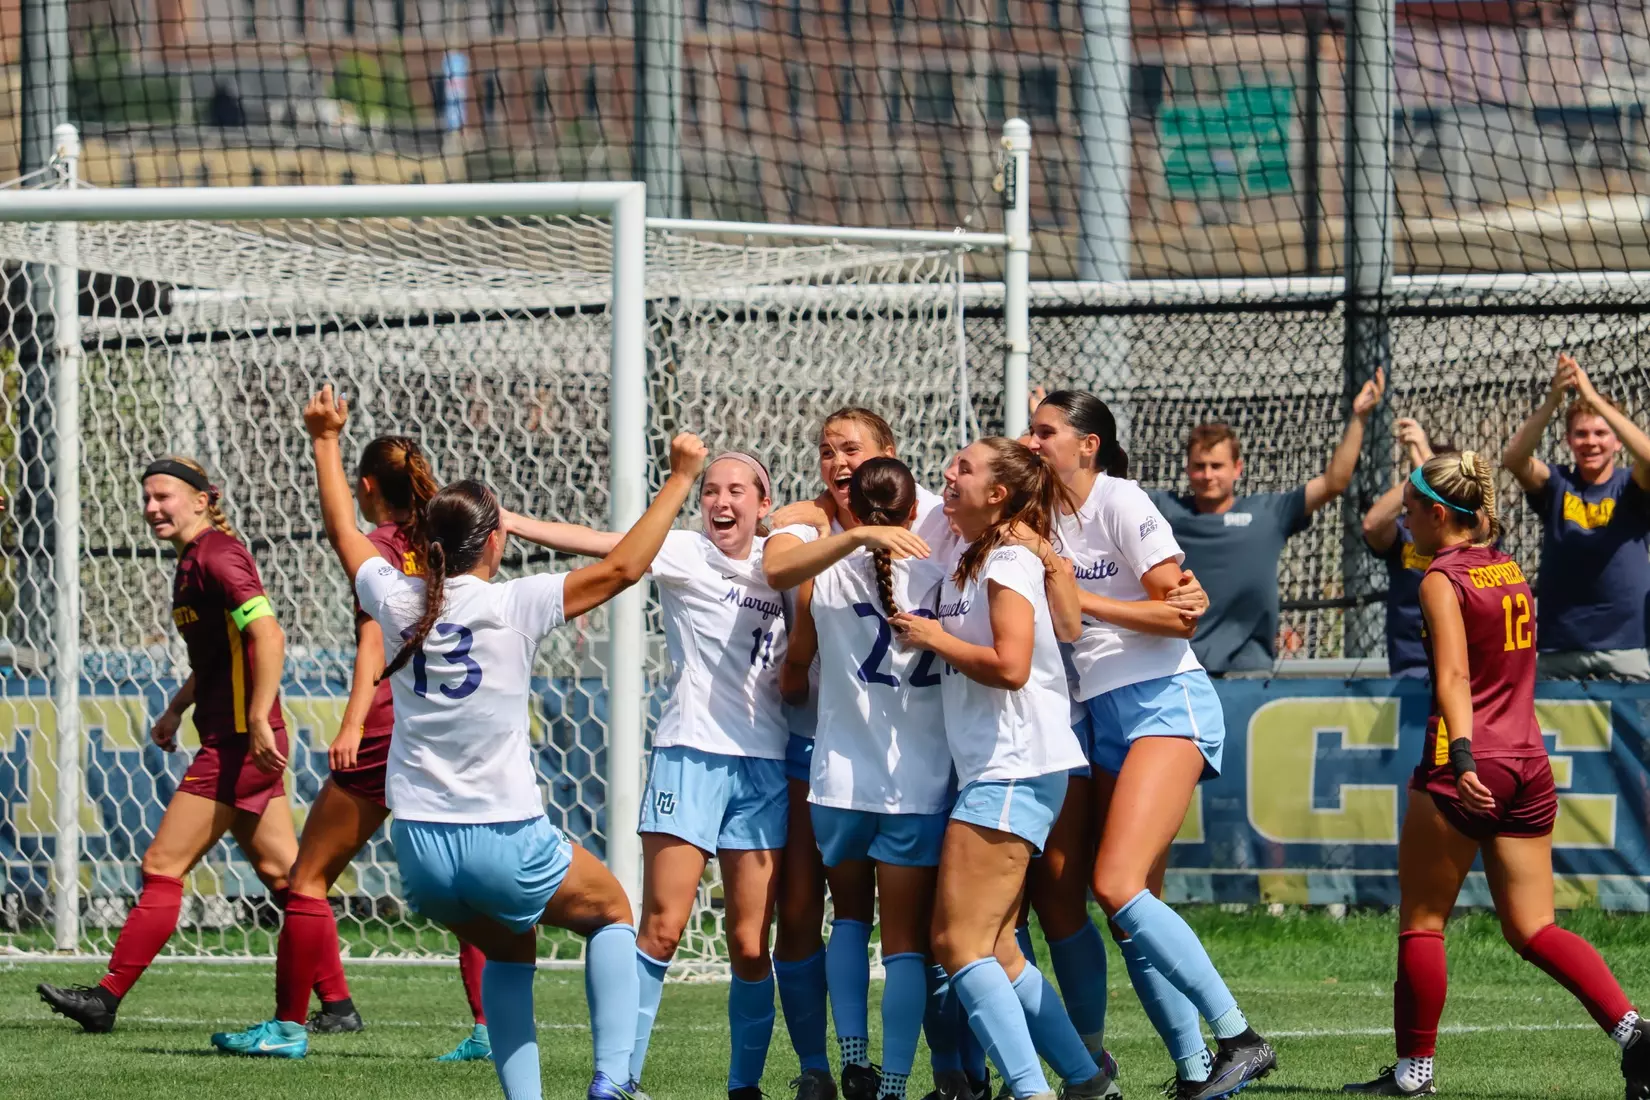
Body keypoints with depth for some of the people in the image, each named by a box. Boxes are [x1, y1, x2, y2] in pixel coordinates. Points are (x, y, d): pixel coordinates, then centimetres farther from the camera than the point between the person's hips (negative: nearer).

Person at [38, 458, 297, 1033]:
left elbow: (267, 635, -25)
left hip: (238, 744, -10)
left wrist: (258, 719, -29)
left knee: (162, 868, -6)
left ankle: (106, 998, -4)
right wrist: (177, 708, 22)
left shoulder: (217, 556, -14)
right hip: (236, 743, 10)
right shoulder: (193, 562, 16)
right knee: (282, 875, 9)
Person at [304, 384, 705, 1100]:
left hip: (420, 847, 4)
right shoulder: (513, 606, -11)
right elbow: (622, 568, -9)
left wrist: (325, 441, 33)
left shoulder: (399, 602, 1)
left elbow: (344, 532, 19)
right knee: (612, 912, 21)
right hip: (507, 842, -4)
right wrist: (679, 480, 0)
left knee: (507, 953, 28)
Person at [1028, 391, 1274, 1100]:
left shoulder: (1120, 504, -8)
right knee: (1135, 912, 0)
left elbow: (1182, 615, -13)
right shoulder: (1051, 516, 14)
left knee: (1118, 885, -22)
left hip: (1165, 703, -8)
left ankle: (1239, 1042, -20)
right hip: (1103, 717, 8)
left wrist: (1081, 597, -14)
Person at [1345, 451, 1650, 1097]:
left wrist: (1462, 757, -29)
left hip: (1466, 771, -7)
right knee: (1533, 928, 6)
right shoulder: (1511, 571, 13)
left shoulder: (1443, 579, -8)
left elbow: (1455, 676, -21)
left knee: (1421, 922, 6)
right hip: (1528, 765, 7)